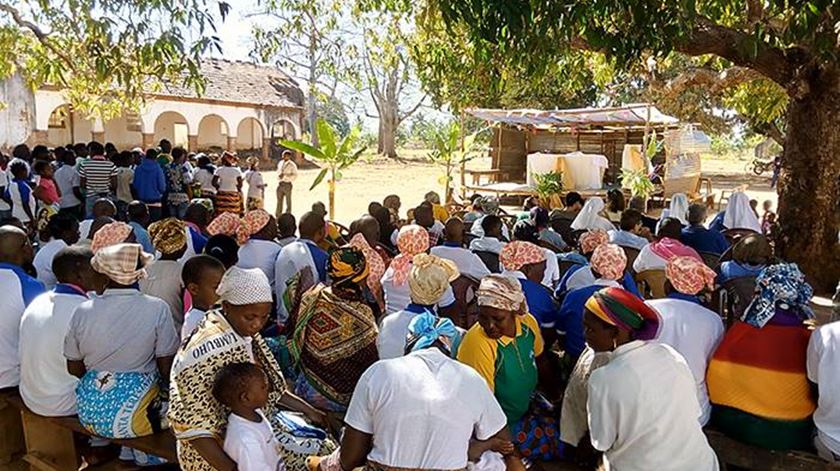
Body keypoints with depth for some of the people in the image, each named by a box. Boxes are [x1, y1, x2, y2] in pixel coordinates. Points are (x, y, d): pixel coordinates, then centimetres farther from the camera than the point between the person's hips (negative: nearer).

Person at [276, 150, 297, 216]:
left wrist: (285, 175, -18)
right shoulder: (280, 163, 15)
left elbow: (295, 175, -9)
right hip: (280, 184, 6)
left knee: (288, 201, -2)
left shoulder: (292, 165, -4)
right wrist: (279, 175, 3)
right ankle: (278, 217, 13)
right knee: (279, 201, 7)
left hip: (287, 184, -6)